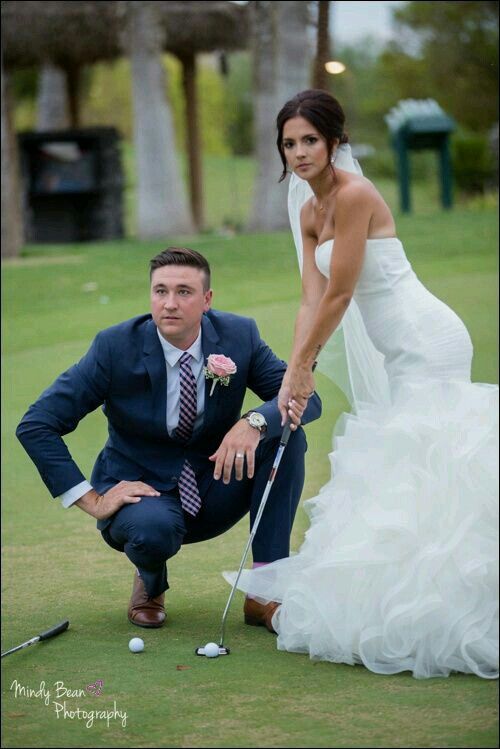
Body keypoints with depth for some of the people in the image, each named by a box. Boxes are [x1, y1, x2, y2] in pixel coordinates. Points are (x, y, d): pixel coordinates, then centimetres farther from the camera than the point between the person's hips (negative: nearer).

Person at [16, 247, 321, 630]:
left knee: (286, 433, -22)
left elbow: (306, 397, -13)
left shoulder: (238, 335, -9)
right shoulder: (116, 346, -16)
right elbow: (35, 425, -17)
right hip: (140, 488, -3)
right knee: (153, 530, -39)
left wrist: (254, 422, -34)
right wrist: (91, 500, -21)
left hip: (214, 482, 3)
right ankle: (150, 585, 2)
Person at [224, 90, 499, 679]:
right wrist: (294, 374, -9)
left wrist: (301, 365, -8)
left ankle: (428, 617, -7)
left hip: (427, 344, -10)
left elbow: (339, 295, -17)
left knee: (415, 472, -11)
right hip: (397, 353, 10)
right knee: (387, 470, 13)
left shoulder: (354, 195, -18)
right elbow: (312, 300, 3)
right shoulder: (309, 212, 10)